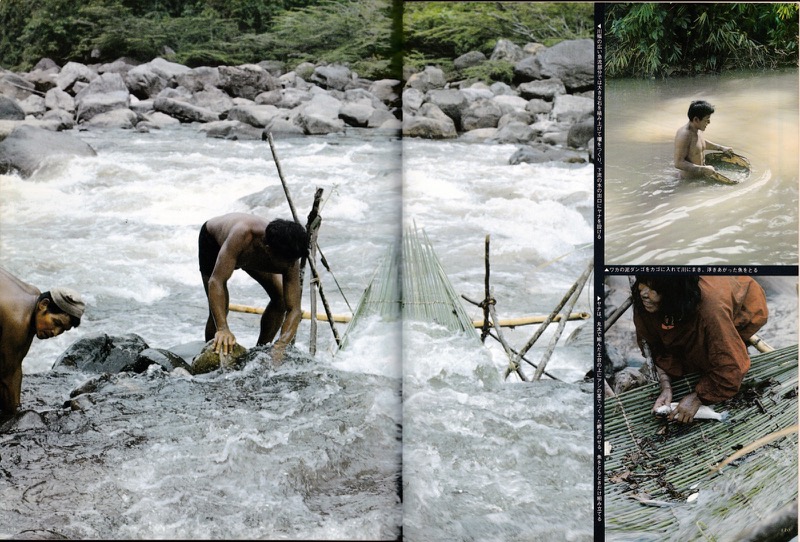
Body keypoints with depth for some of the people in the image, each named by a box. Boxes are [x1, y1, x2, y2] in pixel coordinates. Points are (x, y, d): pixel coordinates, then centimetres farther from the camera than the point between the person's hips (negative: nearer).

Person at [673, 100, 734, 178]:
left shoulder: (698, 130, 7)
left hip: (701, 175, 9)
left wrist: (721, 148, 29)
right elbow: (678, 163, -27)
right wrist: (703, 169, -29)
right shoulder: (684, 135, -23)